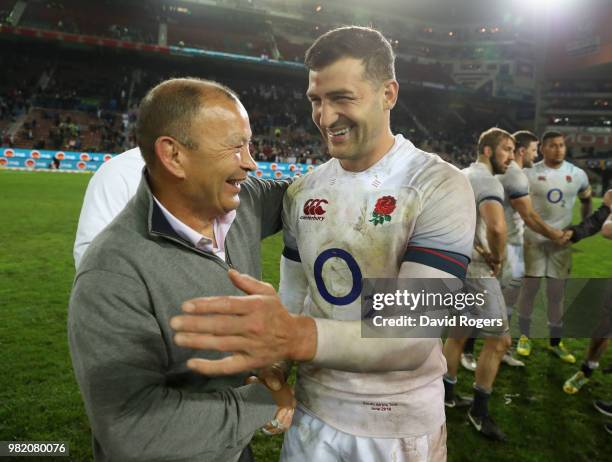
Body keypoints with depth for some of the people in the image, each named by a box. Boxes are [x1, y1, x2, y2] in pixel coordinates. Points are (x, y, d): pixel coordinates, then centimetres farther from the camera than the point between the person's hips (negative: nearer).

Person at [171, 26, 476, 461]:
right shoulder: (303, 192, -1)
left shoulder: (440, 187, -18)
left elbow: (415, 337, -27)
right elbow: (293, 296, 7)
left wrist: (299, 338, -42)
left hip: (401, 423, -3)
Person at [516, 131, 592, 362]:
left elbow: (586, 199, 19)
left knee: (557, 293, 8)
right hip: (534, 239, -2)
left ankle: (555, 342, 21)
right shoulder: (530, 174, -7)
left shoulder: (577, 174, 2)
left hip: (562, 240, 3)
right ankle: (524, 336, 20)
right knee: (529, 287, 4)